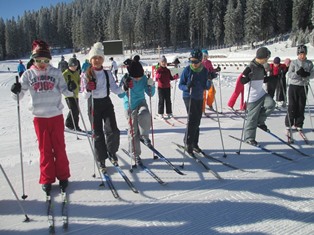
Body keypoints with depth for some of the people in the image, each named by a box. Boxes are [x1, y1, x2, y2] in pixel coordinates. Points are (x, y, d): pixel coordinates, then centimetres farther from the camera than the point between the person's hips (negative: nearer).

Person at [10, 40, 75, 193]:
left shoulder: (56, 73, 0)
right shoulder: (28, 74, 2)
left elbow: (64, 90, -2)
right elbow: (20, 94, 0)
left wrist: (70, 89, -24)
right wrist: (16, 91, -22)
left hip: (56, 115, 0)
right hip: (39, 117, 1)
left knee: (59, 148, 7)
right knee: (45, 149, 8)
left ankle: (63, 176, 21)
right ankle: (47, 179, 21)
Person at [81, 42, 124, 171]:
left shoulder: (108, 74, 4)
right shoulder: (86, 75, -3)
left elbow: (115, 89, -1)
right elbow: (84, 95, -6)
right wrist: (88, 89, -27)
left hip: (107, 103, 2)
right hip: (94, 105, -1)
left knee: (112, 131, -10)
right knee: (98, 134, 4)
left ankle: (111, 151, 18)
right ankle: (101, 160, 19)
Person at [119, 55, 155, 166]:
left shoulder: (144, 78, -8)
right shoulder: (126, 78, -15)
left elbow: (150, 94, -2)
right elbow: (120, 95, -16)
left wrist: (151, 85, -21)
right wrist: (125, 87, -34)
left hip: (141, 102, 2)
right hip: (130, 107, -1)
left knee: (144, 114, -34)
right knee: (133, 131, 2)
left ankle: (144, 135, -8)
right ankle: (136, 154, 18)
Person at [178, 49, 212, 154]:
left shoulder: (205, 71, -1)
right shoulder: (187, 70, -10)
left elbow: (206, 87, 2)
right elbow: (180, 85, -7)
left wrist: (209, 80, -17)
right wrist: (187, 87, -28)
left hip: (199, 98, 5)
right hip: (189, 97, -5)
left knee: (197, 121, 12)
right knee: (192, 120, -15)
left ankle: (194, 143, 25)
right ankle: (188, 143, -5)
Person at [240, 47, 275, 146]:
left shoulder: (261, 67, 10)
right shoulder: (250, 67, -16)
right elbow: (242, 80, -20)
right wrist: (249, 77, -36)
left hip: (261, 93, 8)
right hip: (252, 96, -8)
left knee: (271, 104, -13)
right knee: (252, 117, -2)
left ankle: (260, 122, 9)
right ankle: (249, 138, 12)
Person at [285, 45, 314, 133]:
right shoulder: (293, 63, -1)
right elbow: (289, 74, -8)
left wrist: (307, 74, -21)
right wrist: (297, 73, -25)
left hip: (303, 87, 2)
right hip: (293, 86, -2)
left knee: (301, 107, 5)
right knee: (292, 106, -2)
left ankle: (299, 125, 16)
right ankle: (288, 125, 8)